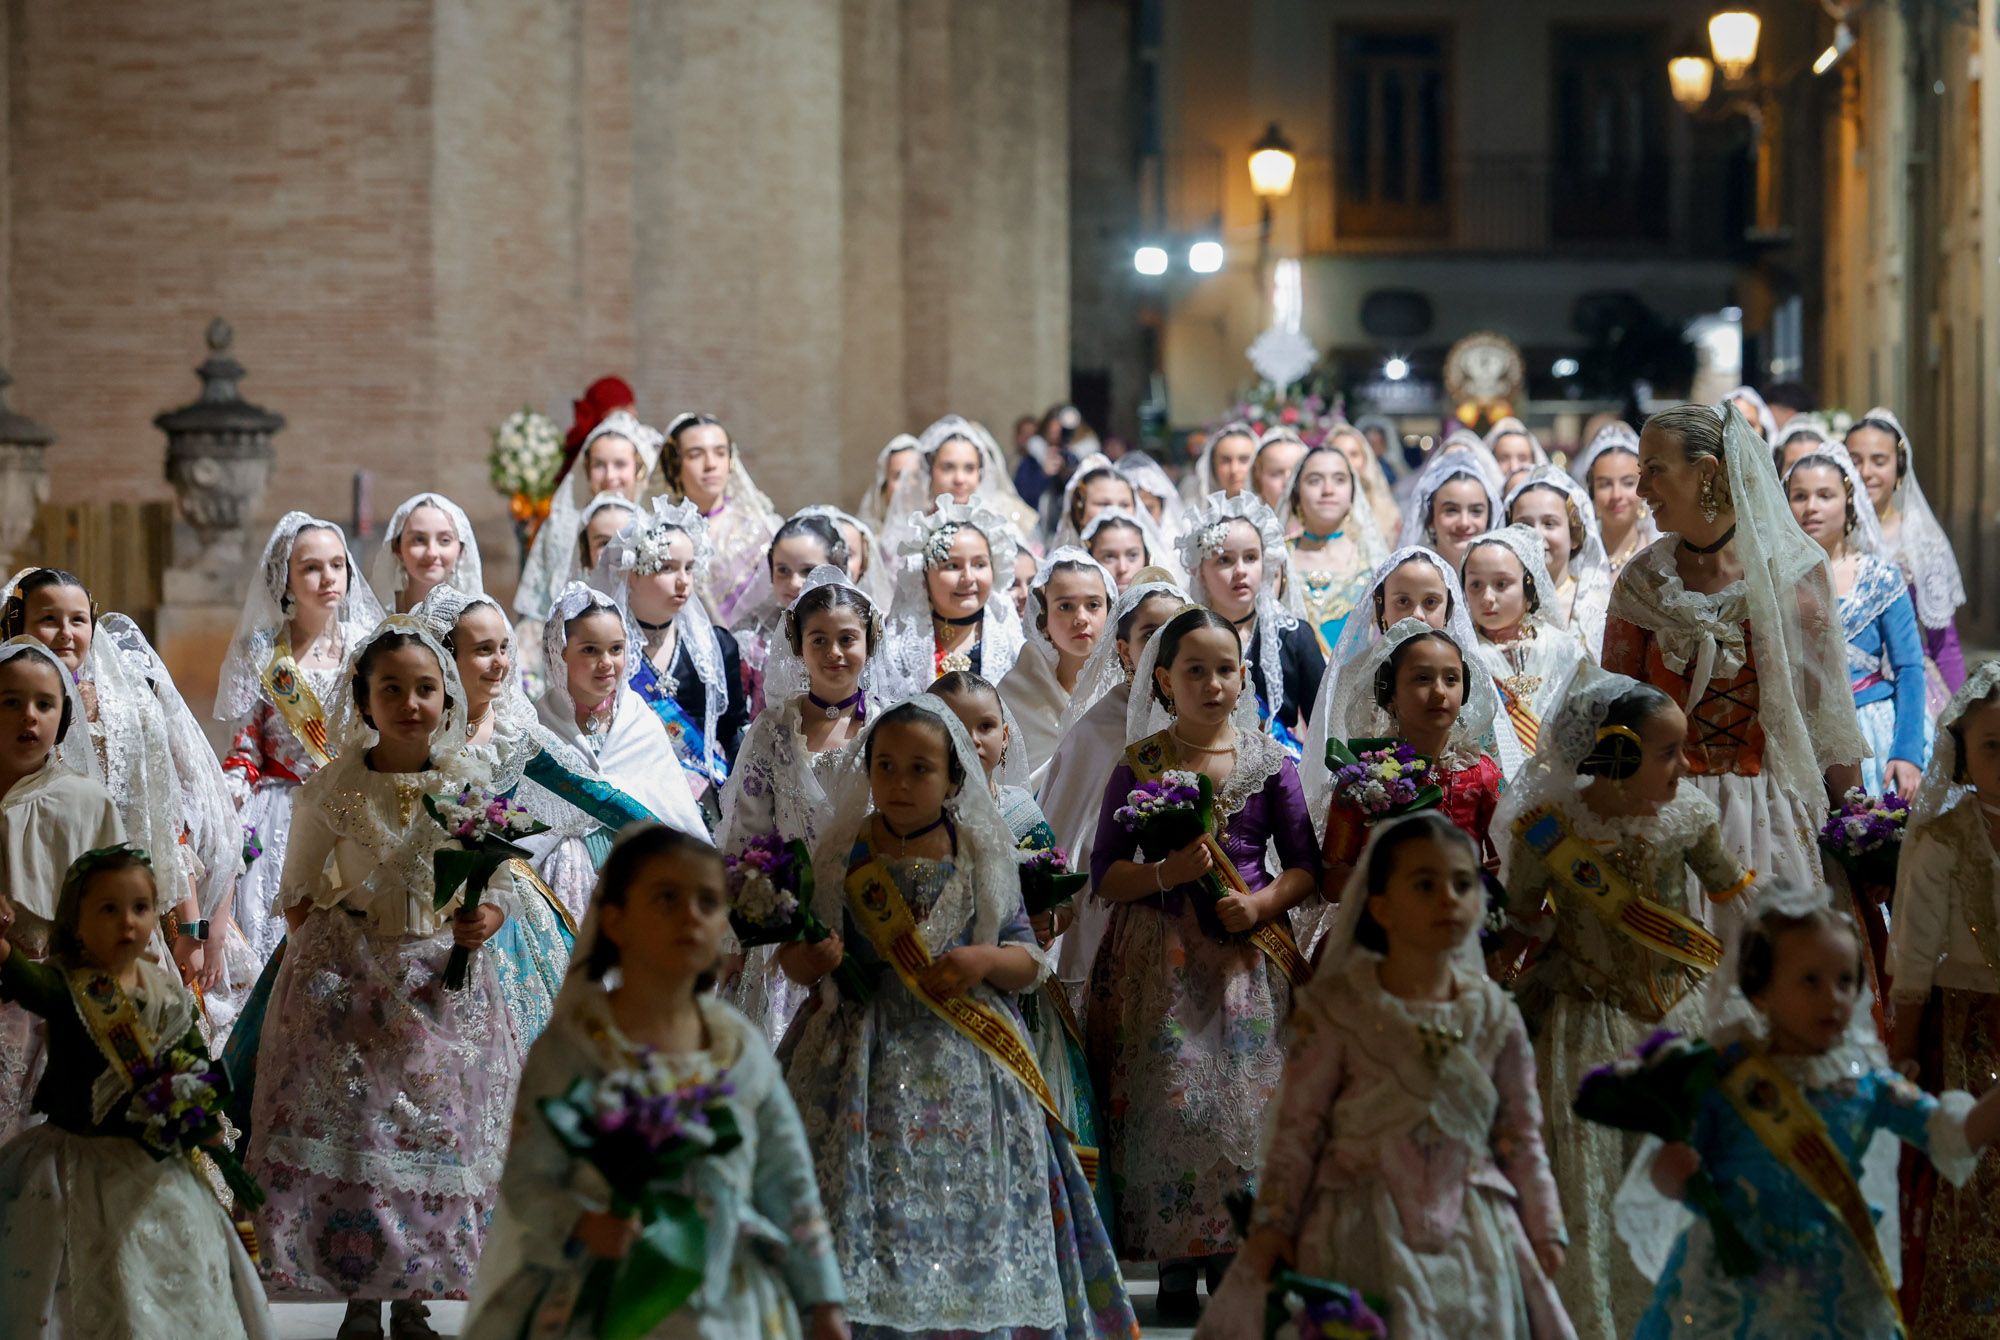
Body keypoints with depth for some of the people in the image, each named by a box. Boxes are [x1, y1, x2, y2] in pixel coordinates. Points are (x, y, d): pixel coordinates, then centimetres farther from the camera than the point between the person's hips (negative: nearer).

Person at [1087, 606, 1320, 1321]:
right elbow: (1104, 873, 3)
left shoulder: (1268, 761, 6)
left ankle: (1233, 1253, 5)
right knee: (1169, 1093, -7)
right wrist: (1165, 873, -14)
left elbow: (1304, 865, 7)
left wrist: (1259, 903, -11)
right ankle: (1176, 1264, 0)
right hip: (1161, 953, -1)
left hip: (1250, 950, 1)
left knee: (1245, 1094, -5)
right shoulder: (1140, 765, 4)